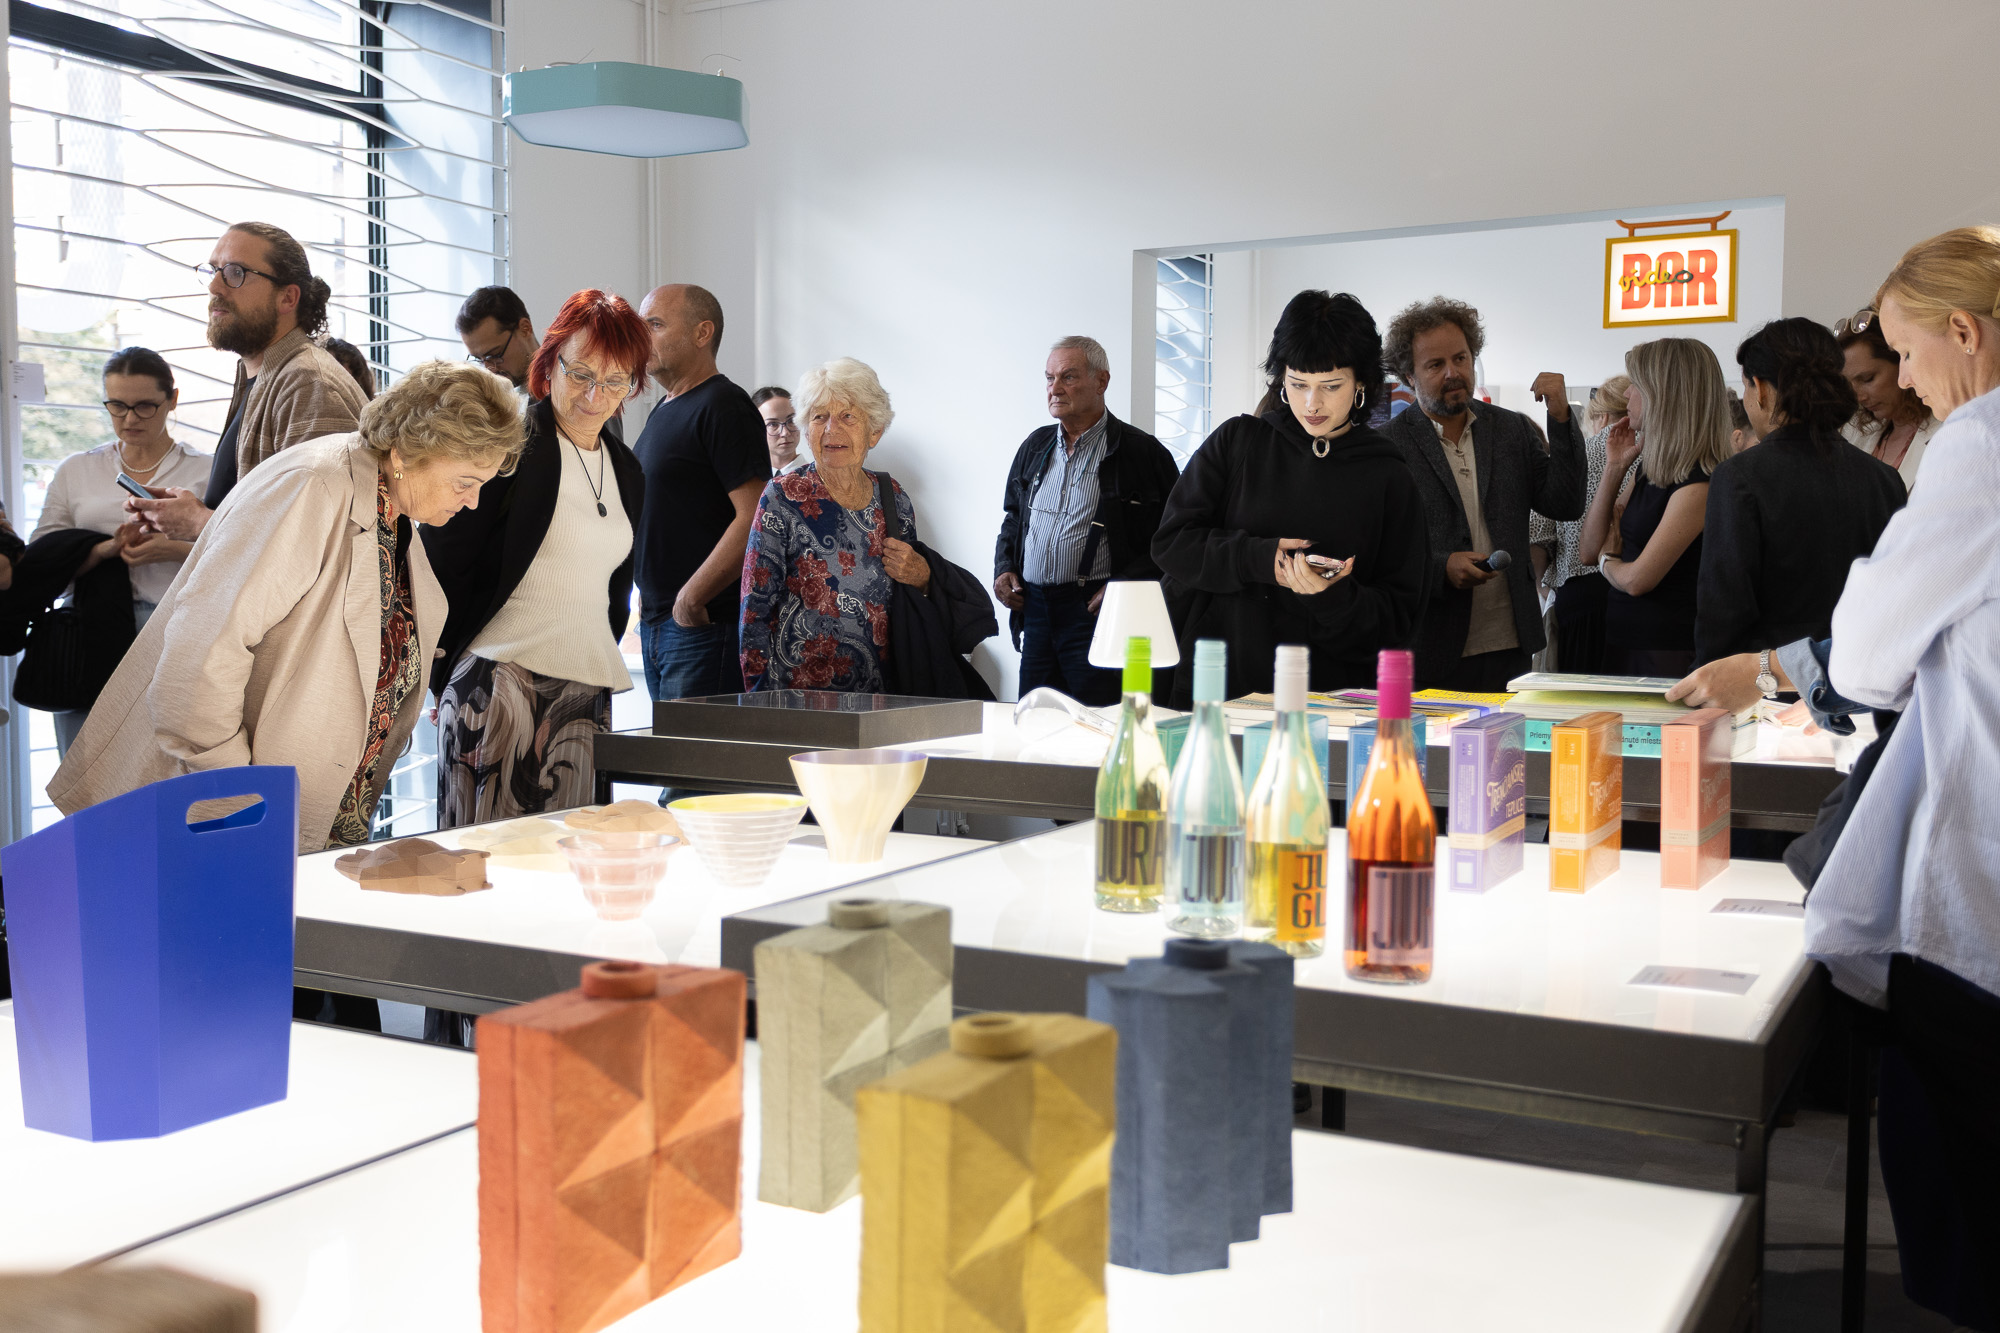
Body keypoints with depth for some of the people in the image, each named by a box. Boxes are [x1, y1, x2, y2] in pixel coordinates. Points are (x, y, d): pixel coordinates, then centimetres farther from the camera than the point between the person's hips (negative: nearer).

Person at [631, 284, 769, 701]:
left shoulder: (724, 407, -11)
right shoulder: (664, 410, 19)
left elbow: (755, 518, -21)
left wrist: (691, 598, -19)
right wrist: (649, 595, 16)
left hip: (704, 624, -9)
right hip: (655, 621, 10)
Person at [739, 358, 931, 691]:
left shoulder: (894, 499, 9)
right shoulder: (783, 497, -2)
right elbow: (755, 607, -4)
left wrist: (922, 576, -2)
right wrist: (763, 702, -10)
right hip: (798, 697, -4)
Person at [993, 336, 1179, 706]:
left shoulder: (1143, 452, -3)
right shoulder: (1036, 446, 16)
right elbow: (1014, 519, 27)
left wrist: (1125, 585, -14)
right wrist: (1004, 568, 10)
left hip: (1097, 610, -5)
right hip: (1035, 608, 6)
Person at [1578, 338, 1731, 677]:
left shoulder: (1699, 483, -17)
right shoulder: (1647, 469, 10)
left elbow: (1637, 579, -19)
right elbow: (1590, 548, 10)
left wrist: (1607, 561, 3)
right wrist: (1613, 467, 5)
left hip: (1666, 652, -8)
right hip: (1621, 643, 8)